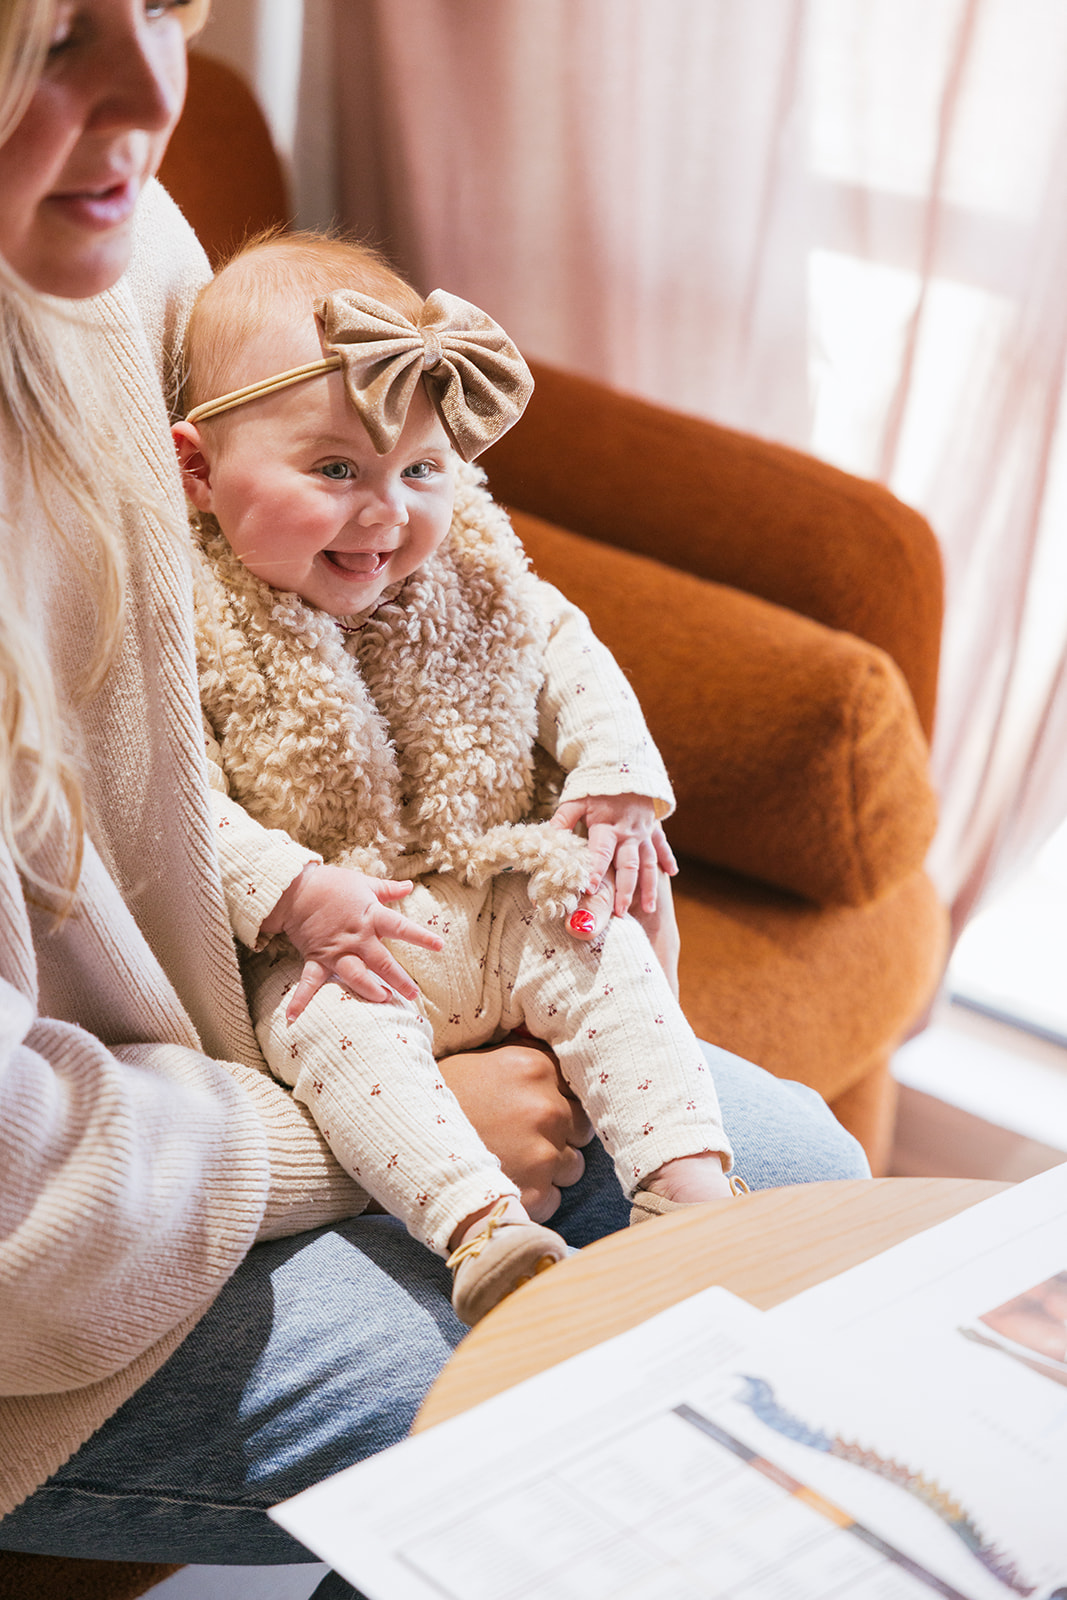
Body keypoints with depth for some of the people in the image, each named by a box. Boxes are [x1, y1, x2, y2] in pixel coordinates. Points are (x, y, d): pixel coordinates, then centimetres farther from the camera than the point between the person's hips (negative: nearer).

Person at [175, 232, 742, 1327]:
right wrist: (292, 895, -25)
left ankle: (687, 1181, -19)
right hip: (318, 949, -4)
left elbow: (566, 656, 16)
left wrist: (616, 779, -1)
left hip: (502, 913, 4)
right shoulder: (189, 624, -11)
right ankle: (480, 1226, -42)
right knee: (332, 1021, -32)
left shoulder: (471, 575, 4)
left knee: (606, 956, -18)